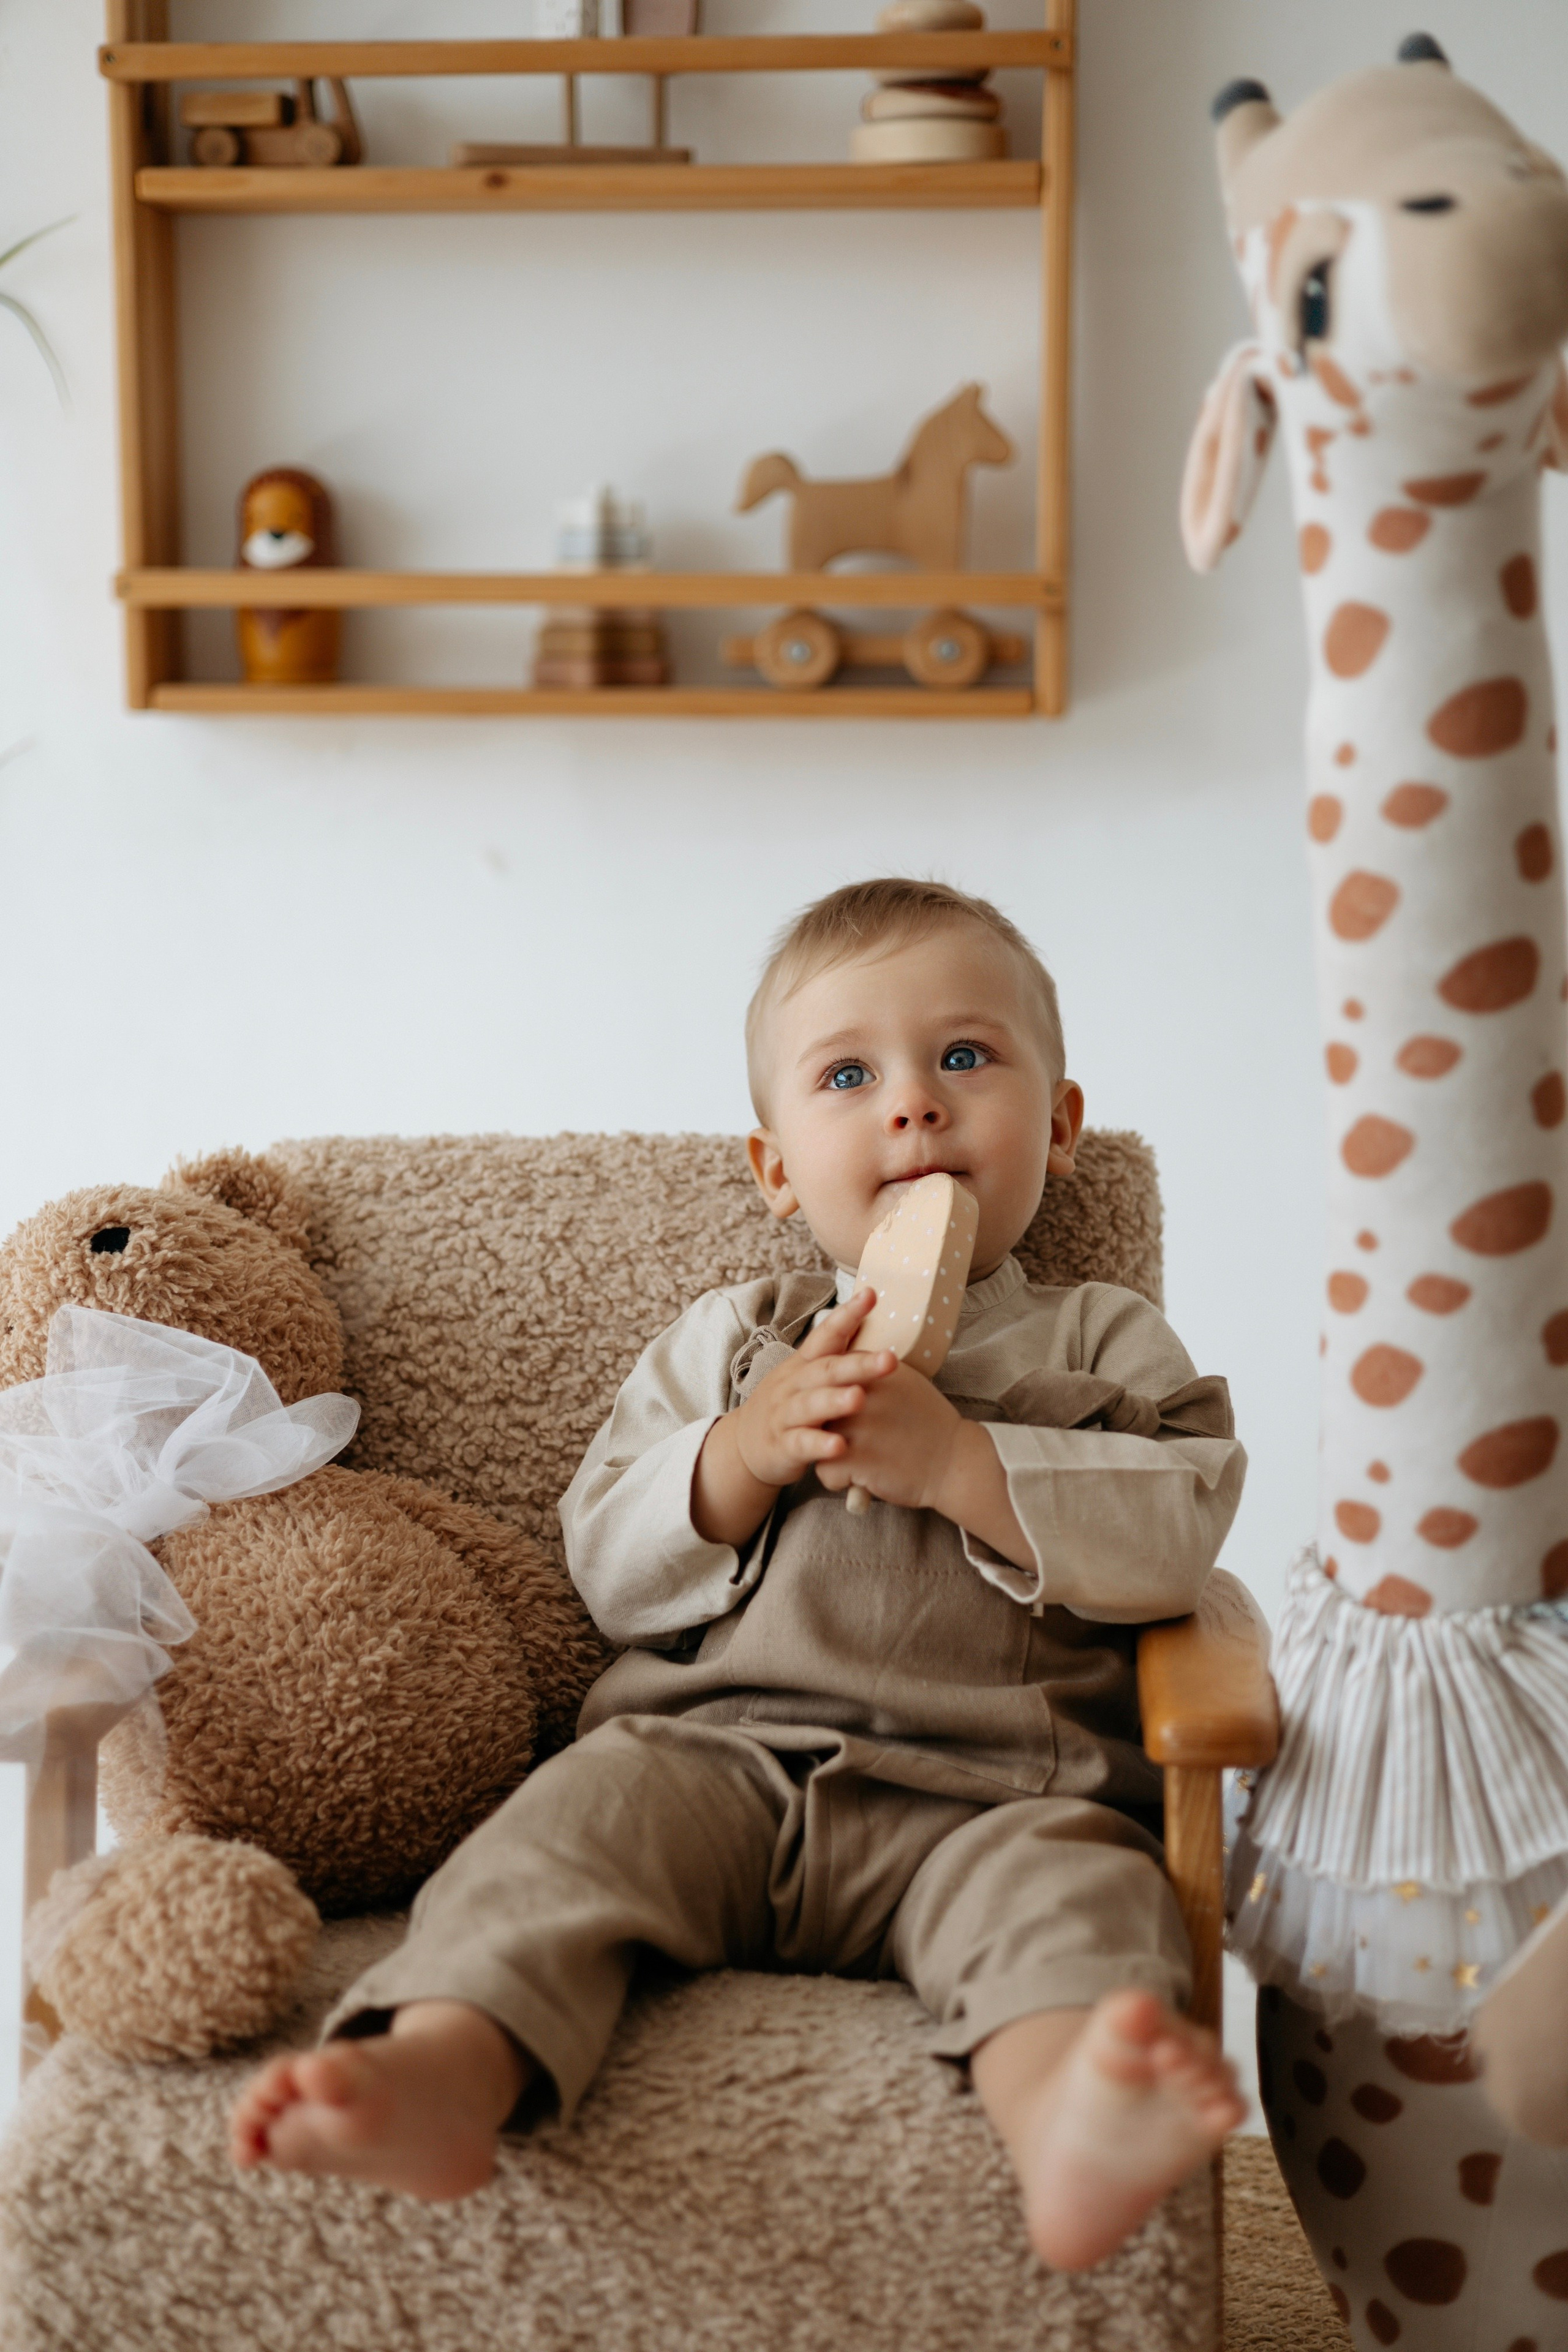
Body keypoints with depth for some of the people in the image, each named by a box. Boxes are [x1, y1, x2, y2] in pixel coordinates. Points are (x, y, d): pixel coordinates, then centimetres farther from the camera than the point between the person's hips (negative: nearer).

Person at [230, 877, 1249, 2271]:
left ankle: (1073, 2125, -63)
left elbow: (1177, 1532, -2)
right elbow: (607, 1569, 15)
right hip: (717, 1753, 2)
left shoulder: (1104, 1344, 17)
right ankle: (442, 2069, -51)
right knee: (582, 1812, -28)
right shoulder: (725, 1343, 23)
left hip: (984, 1796, -2)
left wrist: (955, 1460, -11)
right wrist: (742, 1453, -3)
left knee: (1065, 1883, -33)